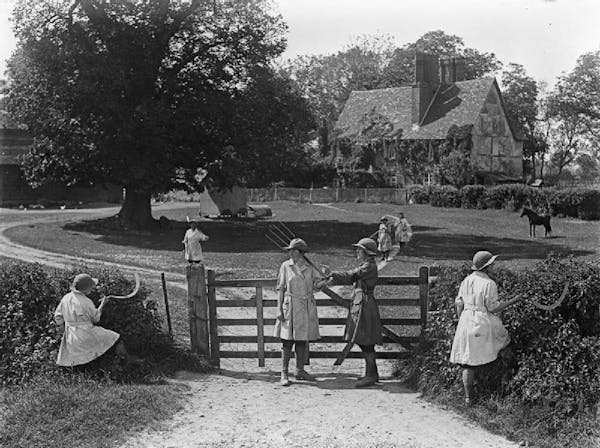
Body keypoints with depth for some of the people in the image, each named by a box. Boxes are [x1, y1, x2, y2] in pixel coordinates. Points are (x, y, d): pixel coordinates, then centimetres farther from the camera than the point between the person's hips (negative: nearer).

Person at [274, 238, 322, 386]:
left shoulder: (309, 267, 5)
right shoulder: (286, 266, 0)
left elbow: (320, 280, 20)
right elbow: (280, 289, -1)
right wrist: (279, 309, -6)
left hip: (307, 308, 3)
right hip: (290, 306, -3)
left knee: (303, 341, 9)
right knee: (288, 341, -3)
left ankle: (300, 371, 21)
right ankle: (284, 374, 3)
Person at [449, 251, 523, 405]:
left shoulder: (466, 281, 6)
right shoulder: (489, 284, -13)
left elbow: (459, 303, 9)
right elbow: (493, 308, -12)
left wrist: (461, 322, 20)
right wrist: (513, 301, -2)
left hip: (467, 322, 6)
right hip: (485, 323, -6)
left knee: (468, 363, 8)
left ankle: (468, 397, 12)